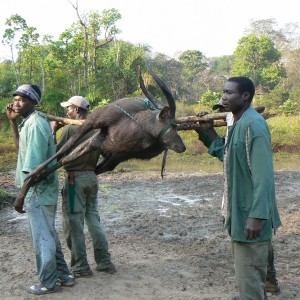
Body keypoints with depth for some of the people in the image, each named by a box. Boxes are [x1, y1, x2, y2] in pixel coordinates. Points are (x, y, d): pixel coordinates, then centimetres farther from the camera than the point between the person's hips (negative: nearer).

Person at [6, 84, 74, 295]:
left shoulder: (35, 124, -19)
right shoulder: (30, 122, 11)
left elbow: (33, 166, -23)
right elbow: (22, 148, 24)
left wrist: (21, 195, -19)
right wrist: (13, 122, 14)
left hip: (38, 191, -10)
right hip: (42, 190, 10)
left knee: (42, 237, 3)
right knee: (49, 234, 19)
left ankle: (49, 283, 16)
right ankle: (63, 275, 30)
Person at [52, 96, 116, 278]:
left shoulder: (70, 128, -11)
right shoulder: (96, 129, 6)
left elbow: (57, 153, -9)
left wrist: (53, 131, -2)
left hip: (75, 179, -6)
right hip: (92, 177, 6)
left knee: (74, 223, 3)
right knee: (94, 220, 14)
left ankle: (81, 267, 7)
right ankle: (105, 262, 17)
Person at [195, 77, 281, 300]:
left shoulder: (253, 124, -20)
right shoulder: (236, 123, 10)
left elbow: (263, 175, -25)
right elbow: (227, 156, 18)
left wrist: (257, 215, -28)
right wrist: (209, 132, 9)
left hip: (250, 214, -10)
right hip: (239, 209, 10)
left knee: (249, 271, 0)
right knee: (248, 267, 26)